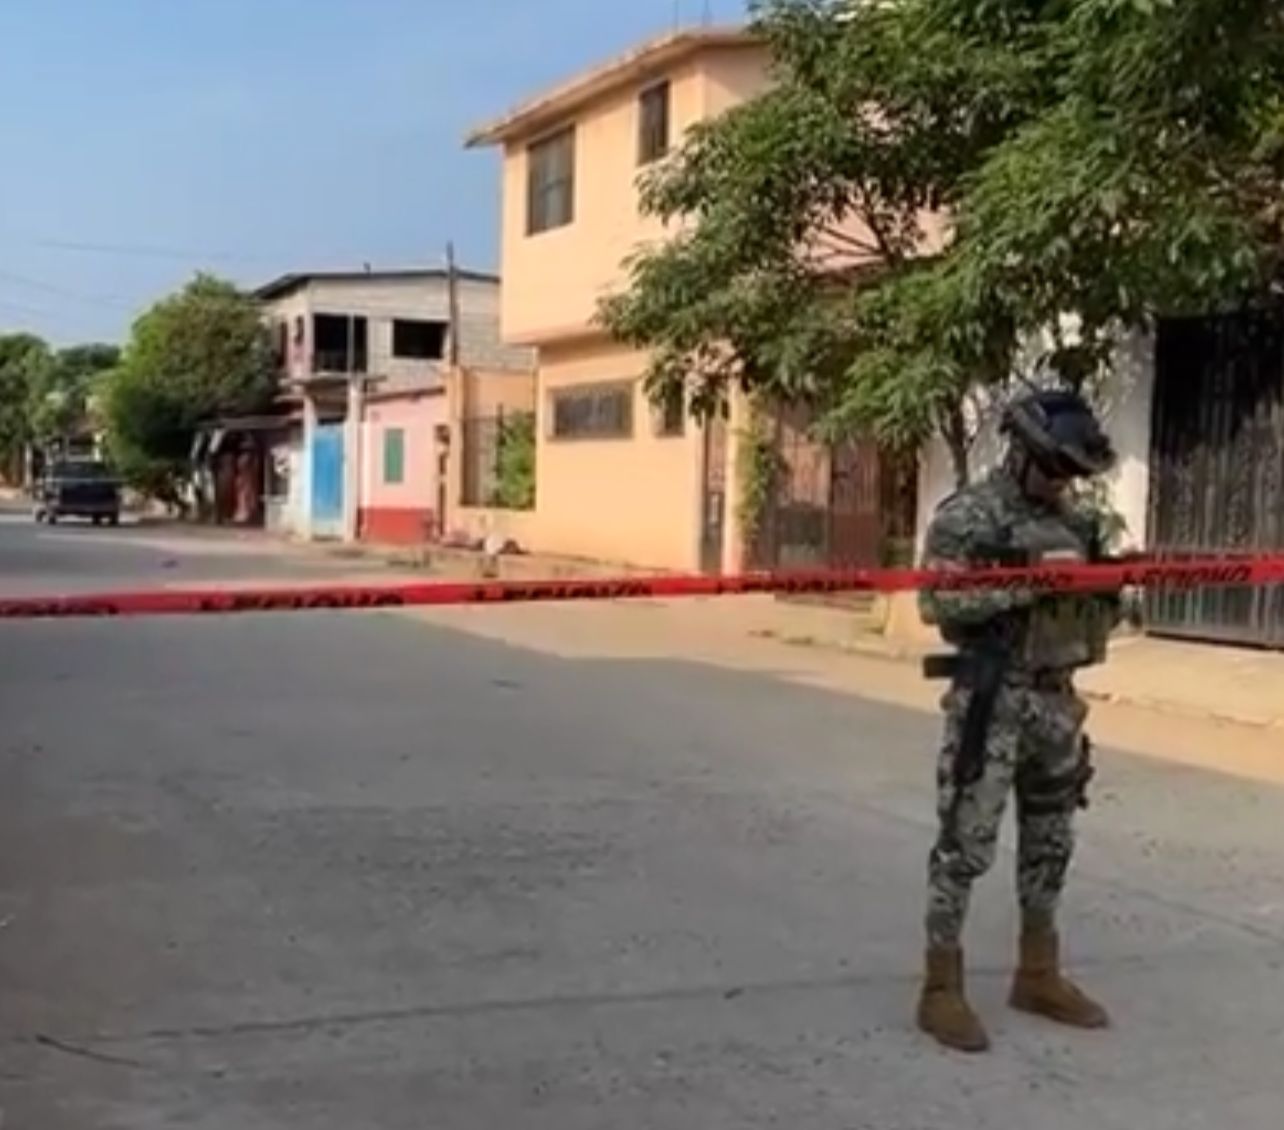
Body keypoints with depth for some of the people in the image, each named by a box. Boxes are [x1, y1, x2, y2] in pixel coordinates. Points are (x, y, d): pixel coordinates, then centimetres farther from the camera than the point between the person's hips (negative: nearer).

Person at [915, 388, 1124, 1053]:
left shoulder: (1076, 521, 11)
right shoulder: (965, 517, -9)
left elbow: (1096, 607, 19)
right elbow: (937, 603, -19)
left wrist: (1107, 587, -4)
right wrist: (1027, 579, -23)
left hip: (1057, 700, 7)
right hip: (991, 702, -7)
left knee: (1050, 842, 15)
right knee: (966, 844, -4)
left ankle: (1038, 975, 28)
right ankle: (942, 989, 4)